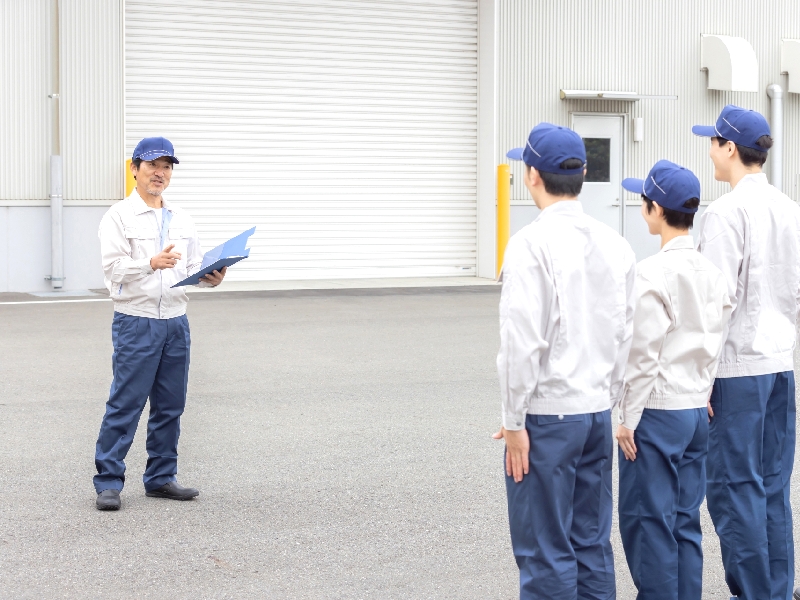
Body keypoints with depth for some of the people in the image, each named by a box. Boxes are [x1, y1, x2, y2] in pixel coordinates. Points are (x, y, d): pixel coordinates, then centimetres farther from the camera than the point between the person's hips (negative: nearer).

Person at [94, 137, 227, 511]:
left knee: (170, 407, 9)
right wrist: (152, 263, -31)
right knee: (125, 405, -5)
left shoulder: (182, 221, 14)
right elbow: (113, 266, -15)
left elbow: (193, 267, 17)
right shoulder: (119, 217, -4)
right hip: (136, 322, -6)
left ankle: (161, 478, 19)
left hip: (175, 323, 6)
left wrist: (210, 277, -6)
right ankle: (108, 483, 1)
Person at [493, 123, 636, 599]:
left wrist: (514, 421, -9)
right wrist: (610, 404, 16)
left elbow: (523, 341, -17)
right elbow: (626, 337, 8)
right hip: (599, 412, 6)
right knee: (593, 543, 14)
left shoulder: (532, 243, -14)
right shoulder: (615, 244, 4)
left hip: (548, 416, -6)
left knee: (546, 552, 3)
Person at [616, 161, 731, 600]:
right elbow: (718, 344, 10)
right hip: (698, 410, 7)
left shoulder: (653, 272, -16)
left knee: (647, 521, 2)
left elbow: (644, 354, -16)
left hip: (658, 413, -7)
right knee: (685, 521, 13)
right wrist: (702, 392, 18)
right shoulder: (711, 271, 5)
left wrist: (628, 419, -9)